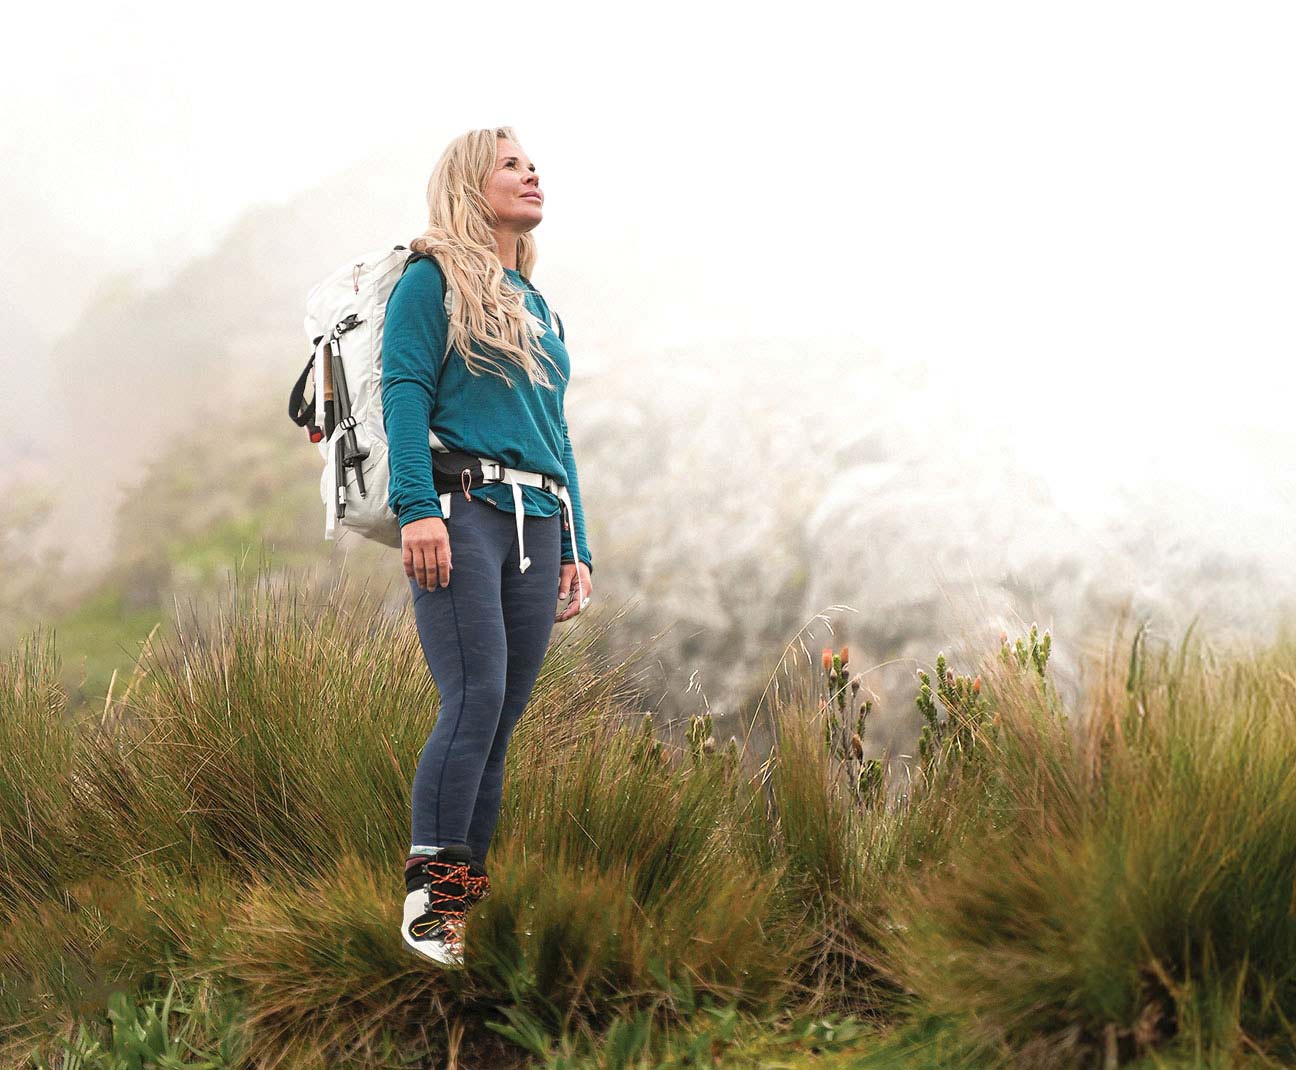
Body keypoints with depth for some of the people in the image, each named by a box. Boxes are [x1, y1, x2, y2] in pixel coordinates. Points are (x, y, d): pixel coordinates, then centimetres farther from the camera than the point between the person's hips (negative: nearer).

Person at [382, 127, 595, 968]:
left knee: (502, 718, 2)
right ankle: (429, 894, -15)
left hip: (537, 523, 7)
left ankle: (468, 899, 4)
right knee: (475, 700, -18)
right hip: (463, 511, -7)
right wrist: (418, 507, -20)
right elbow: (405, 392, -8)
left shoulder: (539, 308, 25)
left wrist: (576, 548, 19)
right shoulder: (434, 279, 4)